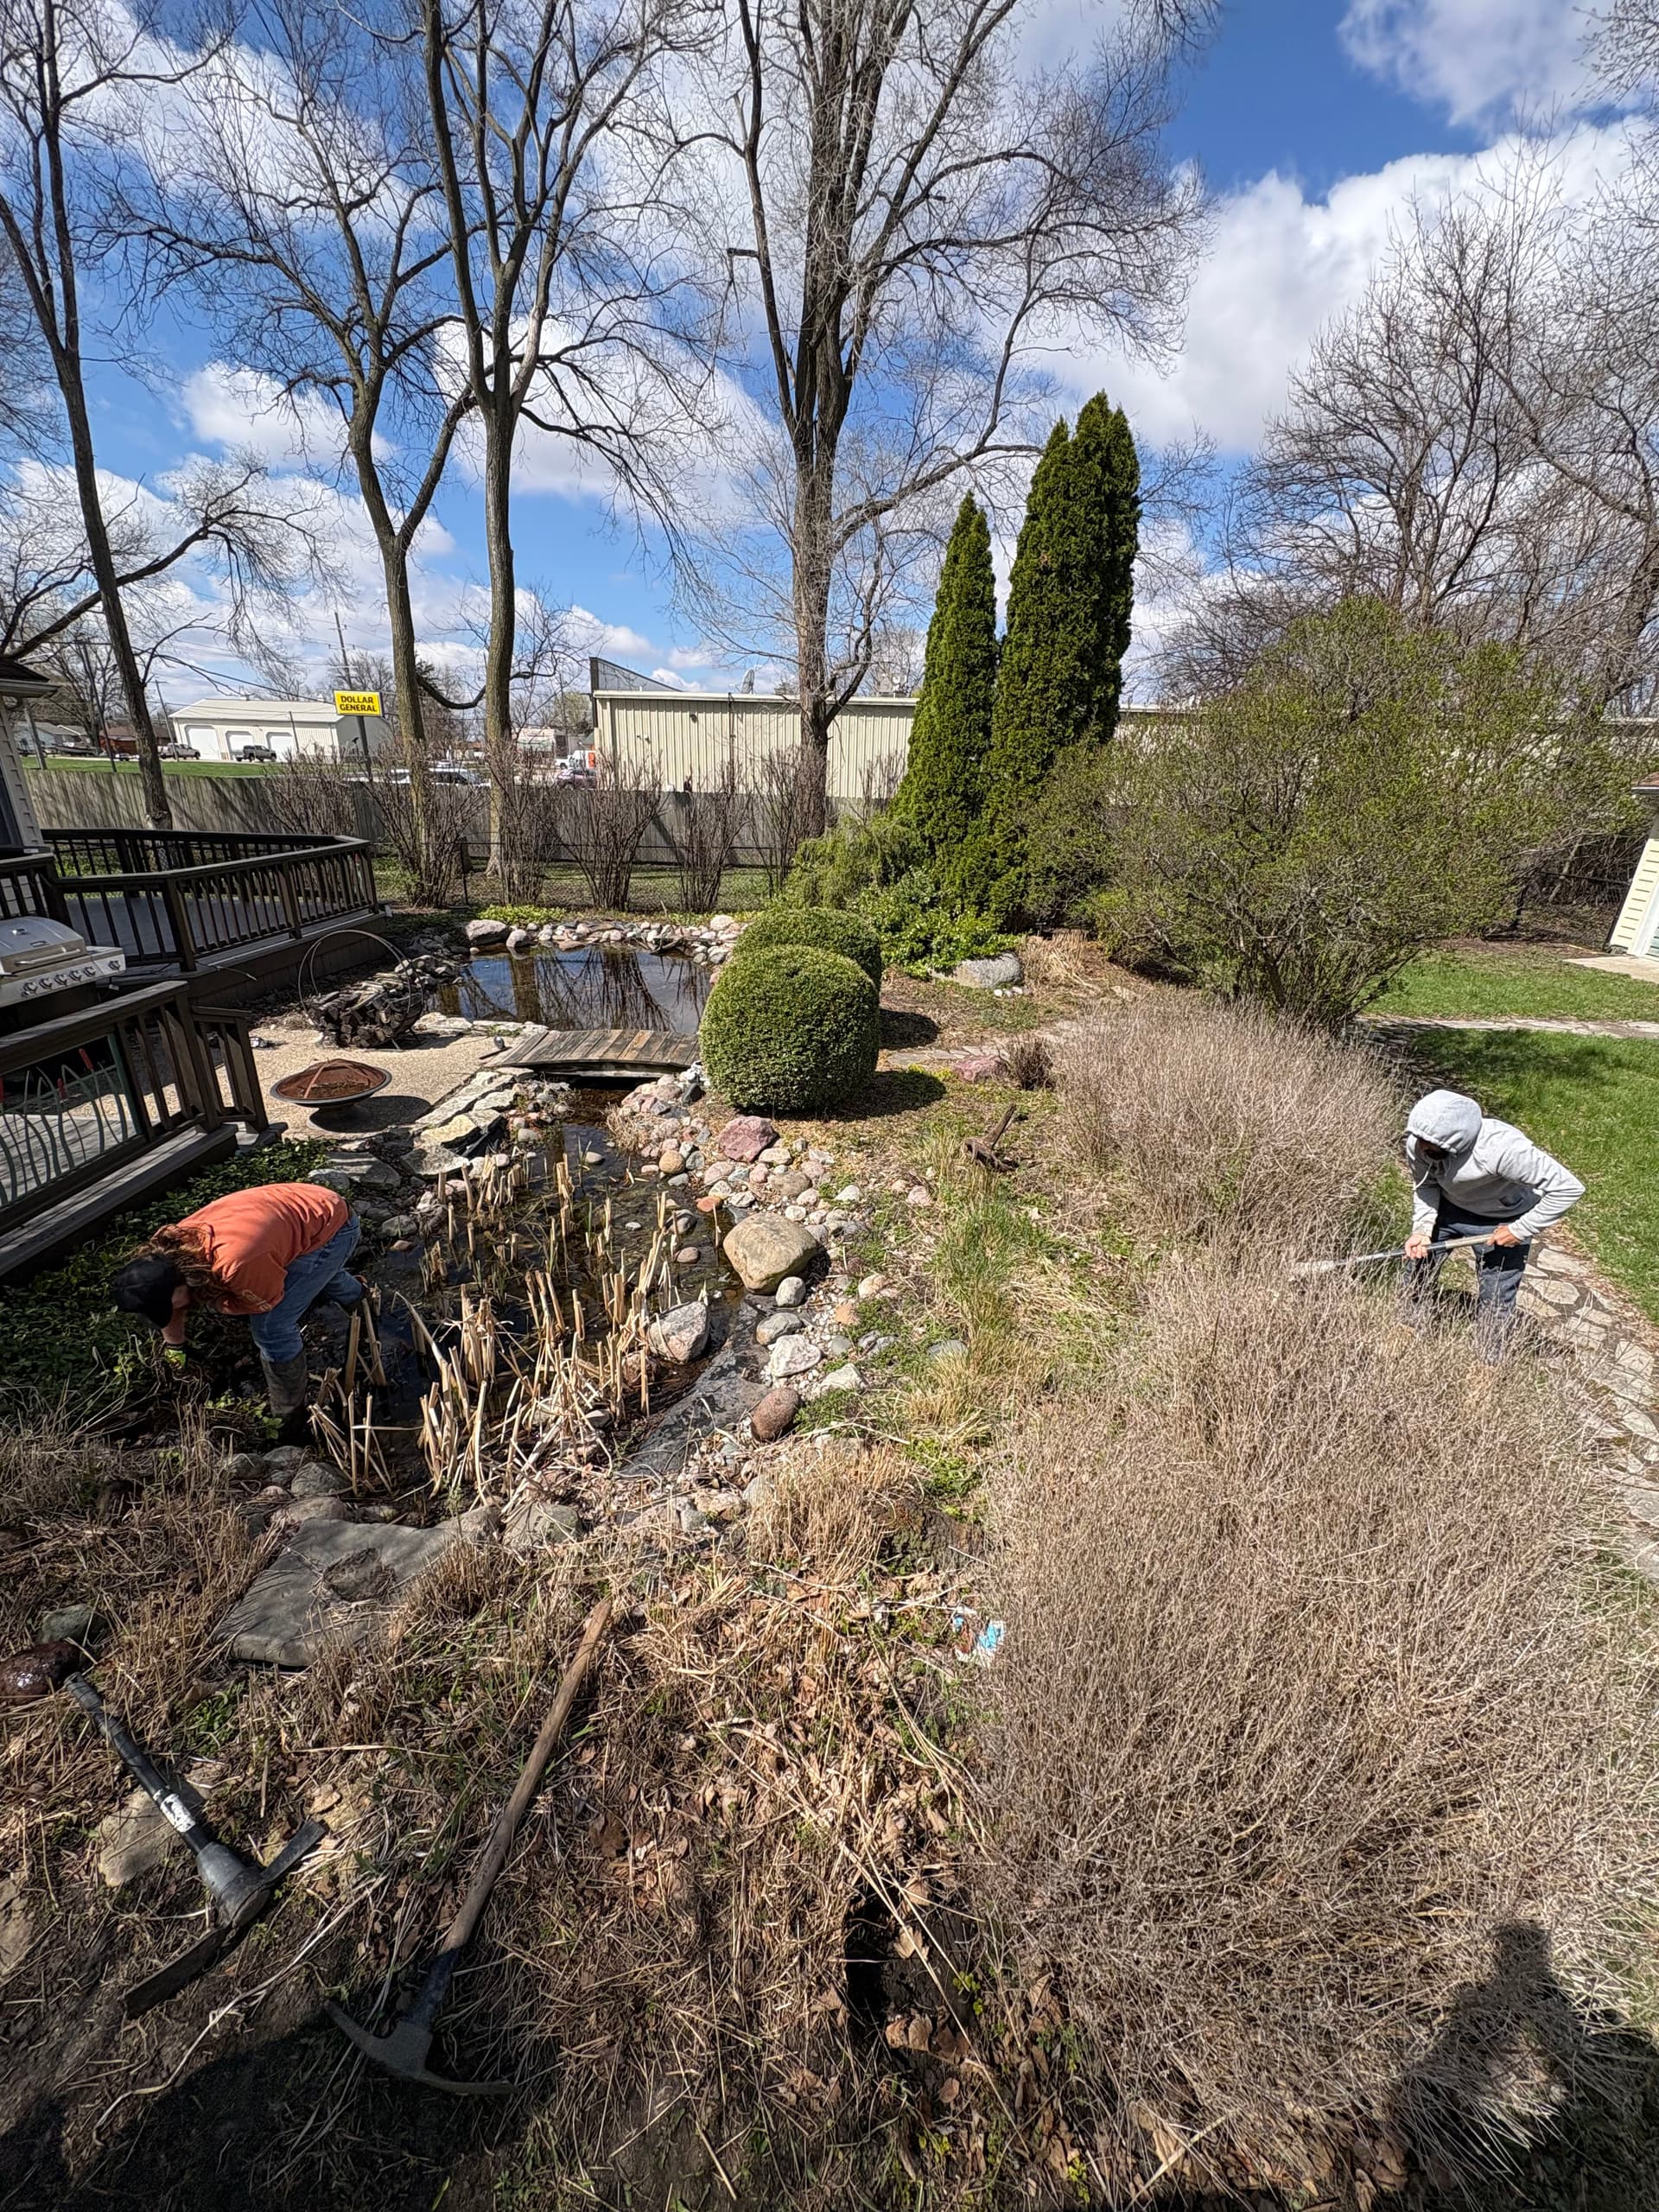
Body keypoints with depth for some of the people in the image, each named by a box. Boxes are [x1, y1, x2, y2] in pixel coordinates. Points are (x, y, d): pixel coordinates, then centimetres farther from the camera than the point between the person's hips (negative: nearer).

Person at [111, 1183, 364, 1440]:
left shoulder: (237, 1265, -37)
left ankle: (291, 1422, 5)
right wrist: (176, 1351, 23)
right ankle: (353, 1294, 72)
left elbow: (266, 1304, -14)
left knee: (271, 1327, -13)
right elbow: (168, 1299, 10)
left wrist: (206, 1299, -11)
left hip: (334, 1228, -8)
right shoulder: (173, 1243, -12)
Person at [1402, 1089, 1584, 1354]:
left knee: (1496, 1301, 3)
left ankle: (1488, 1363, 24)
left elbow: (1568, 1188, -30)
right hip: (1448, 1206, 4)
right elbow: (1425, 1184, -8)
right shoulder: (1418, 1143, -27)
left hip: (1502, 1220, -4)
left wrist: (1521, 1230, -25)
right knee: (1418, 1270, 12)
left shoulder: (1502, 1148, -40)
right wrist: (1422, 1228, -20)